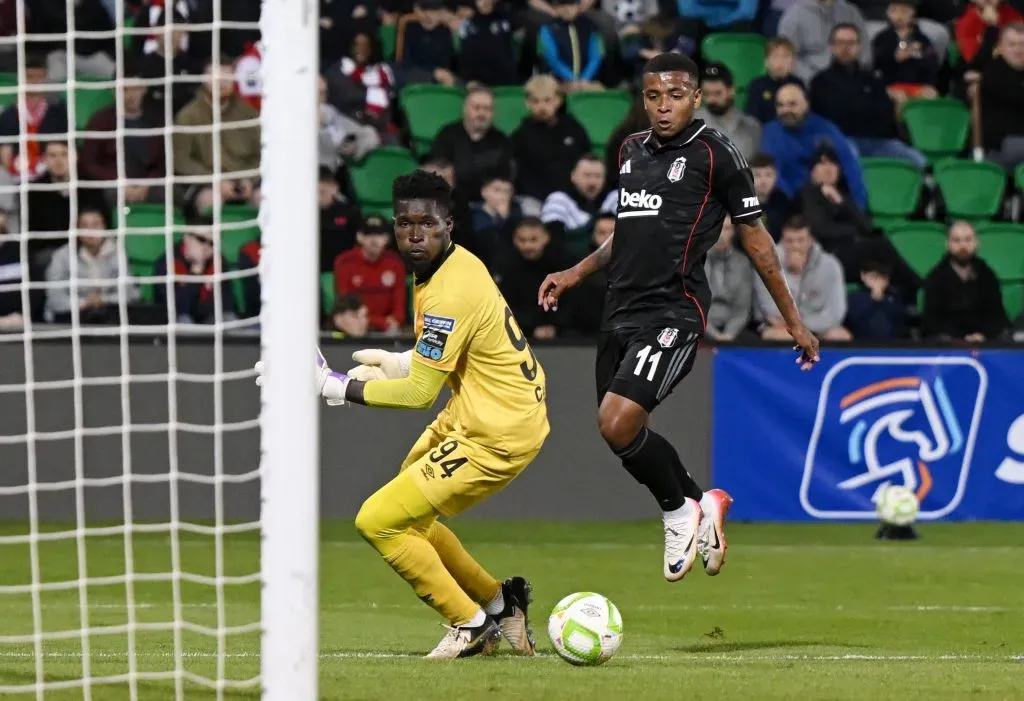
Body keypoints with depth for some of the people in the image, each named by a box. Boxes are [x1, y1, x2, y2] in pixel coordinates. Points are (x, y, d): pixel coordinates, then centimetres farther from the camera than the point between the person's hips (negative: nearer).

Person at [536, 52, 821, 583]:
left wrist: (793, 321, 5)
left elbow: (754, 238, 2)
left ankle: (680, 511, 3)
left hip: (673, 311, -7)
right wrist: (576, 273, 19)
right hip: (621, 310, 8)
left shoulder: (714, 153, -4)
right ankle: (702, 506, 31)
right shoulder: (632, 150, 14)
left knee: (618, 423, -21)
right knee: (617, 430, 9)